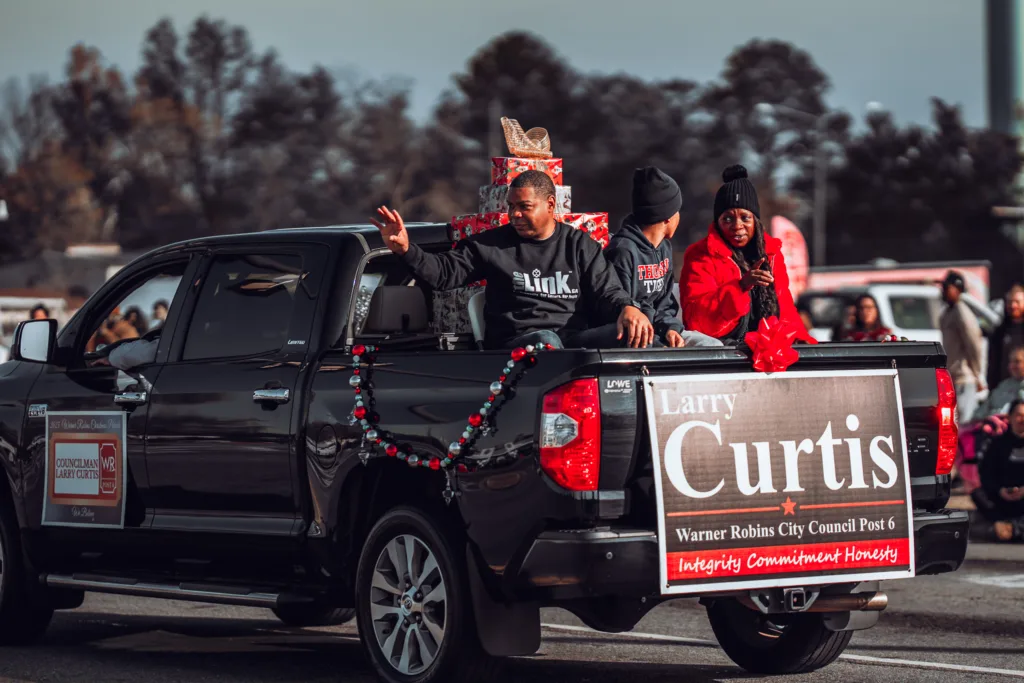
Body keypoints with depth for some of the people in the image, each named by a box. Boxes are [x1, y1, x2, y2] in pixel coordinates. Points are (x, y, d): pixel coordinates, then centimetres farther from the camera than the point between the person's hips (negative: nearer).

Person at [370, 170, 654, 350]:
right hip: (516, 343, -2)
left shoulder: (580, 245, 17)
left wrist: (628, 308, -12)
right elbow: (444, 272, 11)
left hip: (576, 337, 2)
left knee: (638, 333, -26)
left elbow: (606, 291, 13)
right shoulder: (492, 245, 15)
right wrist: (406, 251, -7)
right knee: (546, 341, -40)